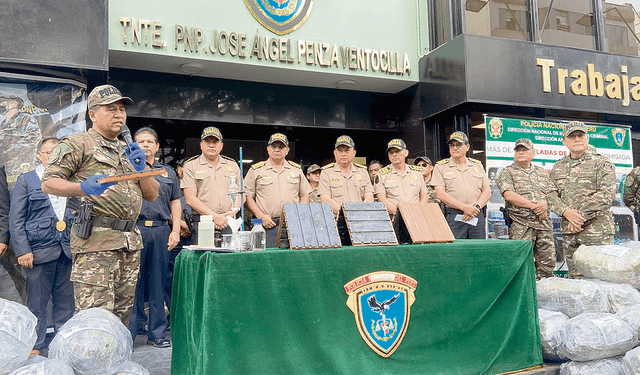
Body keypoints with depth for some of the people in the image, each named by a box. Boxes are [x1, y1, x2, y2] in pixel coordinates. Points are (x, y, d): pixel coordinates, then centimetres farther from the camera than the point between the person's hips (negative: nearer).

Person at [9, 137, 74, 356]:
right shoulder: (26, 181, 6)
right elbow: (16, 220, 1)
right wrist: (23, 250, -8)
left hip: (68, 250, 3)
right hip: (39, 250, -3)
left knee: (66, 300, 6)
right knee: (37, 302, 3)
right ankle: (35, 347, 15)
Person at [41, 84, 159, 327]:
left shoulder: (128, 151, 24)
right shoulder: (76, 144, 3)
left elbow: (152, 195, 22)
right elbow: (48, 183, -5)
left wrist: (140, 169, 3)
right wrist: (82, 187, -23)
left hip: (131, 242, 7)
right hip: (96, 241, -7)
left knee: (122, 314, 10)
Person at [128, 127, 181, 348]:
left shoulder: (168, 172, 18)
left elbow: (175, 202, 15)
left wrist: (175, 230, 6)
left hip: (161, 231, 3)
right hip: (134, 229, -3)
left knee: (158, 282, 7)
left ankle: (157, 333, 15)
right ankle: (128, 332, 9)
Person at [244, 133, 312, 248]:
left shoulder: (296, 169, 15)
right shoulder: (256, 170, 7)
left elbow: (305, 194, 18)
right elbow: (248, 196, 5)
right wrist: (261, 216, -6)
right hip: (268, 225, -2)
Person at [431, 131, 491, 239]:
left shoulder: (477, 165, 17)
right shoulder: (441, 167, 6)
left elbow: (487, 191, 11)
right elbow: (440, 194, -5)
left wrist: (477, 206, -8)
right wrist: (464, 207, -13)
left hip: (477, 216, 3)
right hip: (453, 217, -3)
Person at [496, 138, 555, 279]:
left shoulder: (543, 173, 21)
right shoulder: (507, 173, 5)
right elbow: (509, 195, -9)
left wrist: (545, 204, -8)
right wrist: (533, 206, -12)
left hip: (544, 224, 5)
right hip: (521, 225, -5)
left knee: (548, 263, 4)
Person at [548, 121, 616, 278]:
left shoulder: (602, 162, 2)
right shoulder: (558, 167, 16)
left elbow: (607, 194, -9)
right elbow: (552, 195, 11)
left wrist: (581, 215, -14)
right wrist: (566, 212, -9)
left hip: (597, 229, -4)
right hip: (568, 231, 4)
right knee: (575, 276, 8)